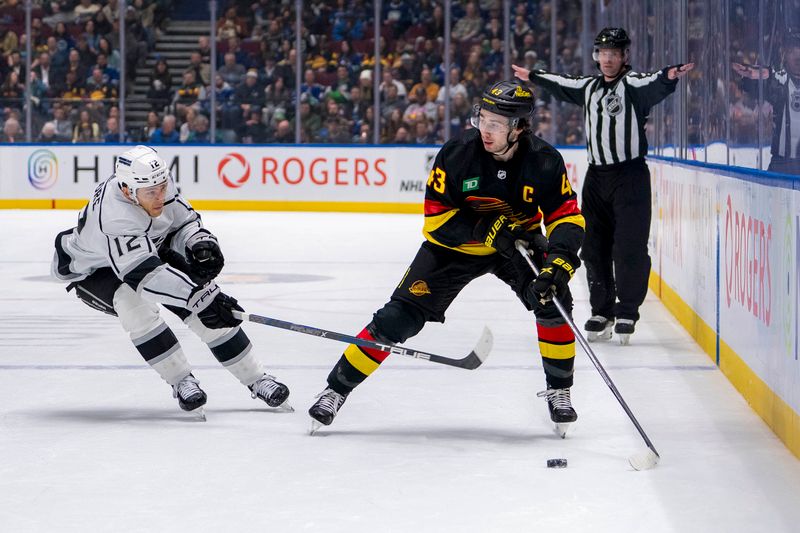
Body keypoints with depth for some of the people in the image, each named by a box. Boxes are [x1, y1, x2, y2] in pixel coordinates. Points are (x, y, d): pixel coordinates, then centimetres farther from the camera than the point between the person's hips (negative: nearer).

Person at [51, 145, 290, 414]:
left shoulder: (158, 184, -22)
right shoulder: (114, 215, -43)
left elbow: (184, 221, -3)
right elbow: (144, 272, -51)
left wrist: (201, 243, -25)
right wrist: (197, 296, -59)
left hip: (150, 247, 6)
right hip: (93, 269, -6)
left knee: (209, 310, -9)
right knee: (132, 301, -35)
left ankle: (256, 379, 1)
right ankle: (182, 381, -22)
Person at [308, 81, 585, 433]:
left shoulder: (544, 162, -21)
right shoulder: (458, 153, -26)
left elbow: (567, 217, -18)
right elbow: (437, 218, -22)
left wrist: (560, 261, -36)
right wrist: (489, 229, -34)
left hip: (519, 242, 1)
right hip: (455, 245, -1)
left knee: (553, 301, -22)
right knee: (399, 318, -9)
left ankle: (558, 391, 0)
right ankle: (336, 389, 4)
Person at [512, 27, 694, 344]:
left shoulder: (633, 84, -7)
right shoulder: (589, 87, 14)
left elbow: (653, 85, -30)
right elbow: (561, 85, 34)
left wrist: (669, 76, -52)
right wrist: (533, 77, 48)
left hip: (630, 176, -7)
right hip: (596, 176, 7)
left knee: (629, 247, -8)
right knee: (595, 247, 8)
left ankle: (627, 312, 1)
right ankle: (602, 312, 18)